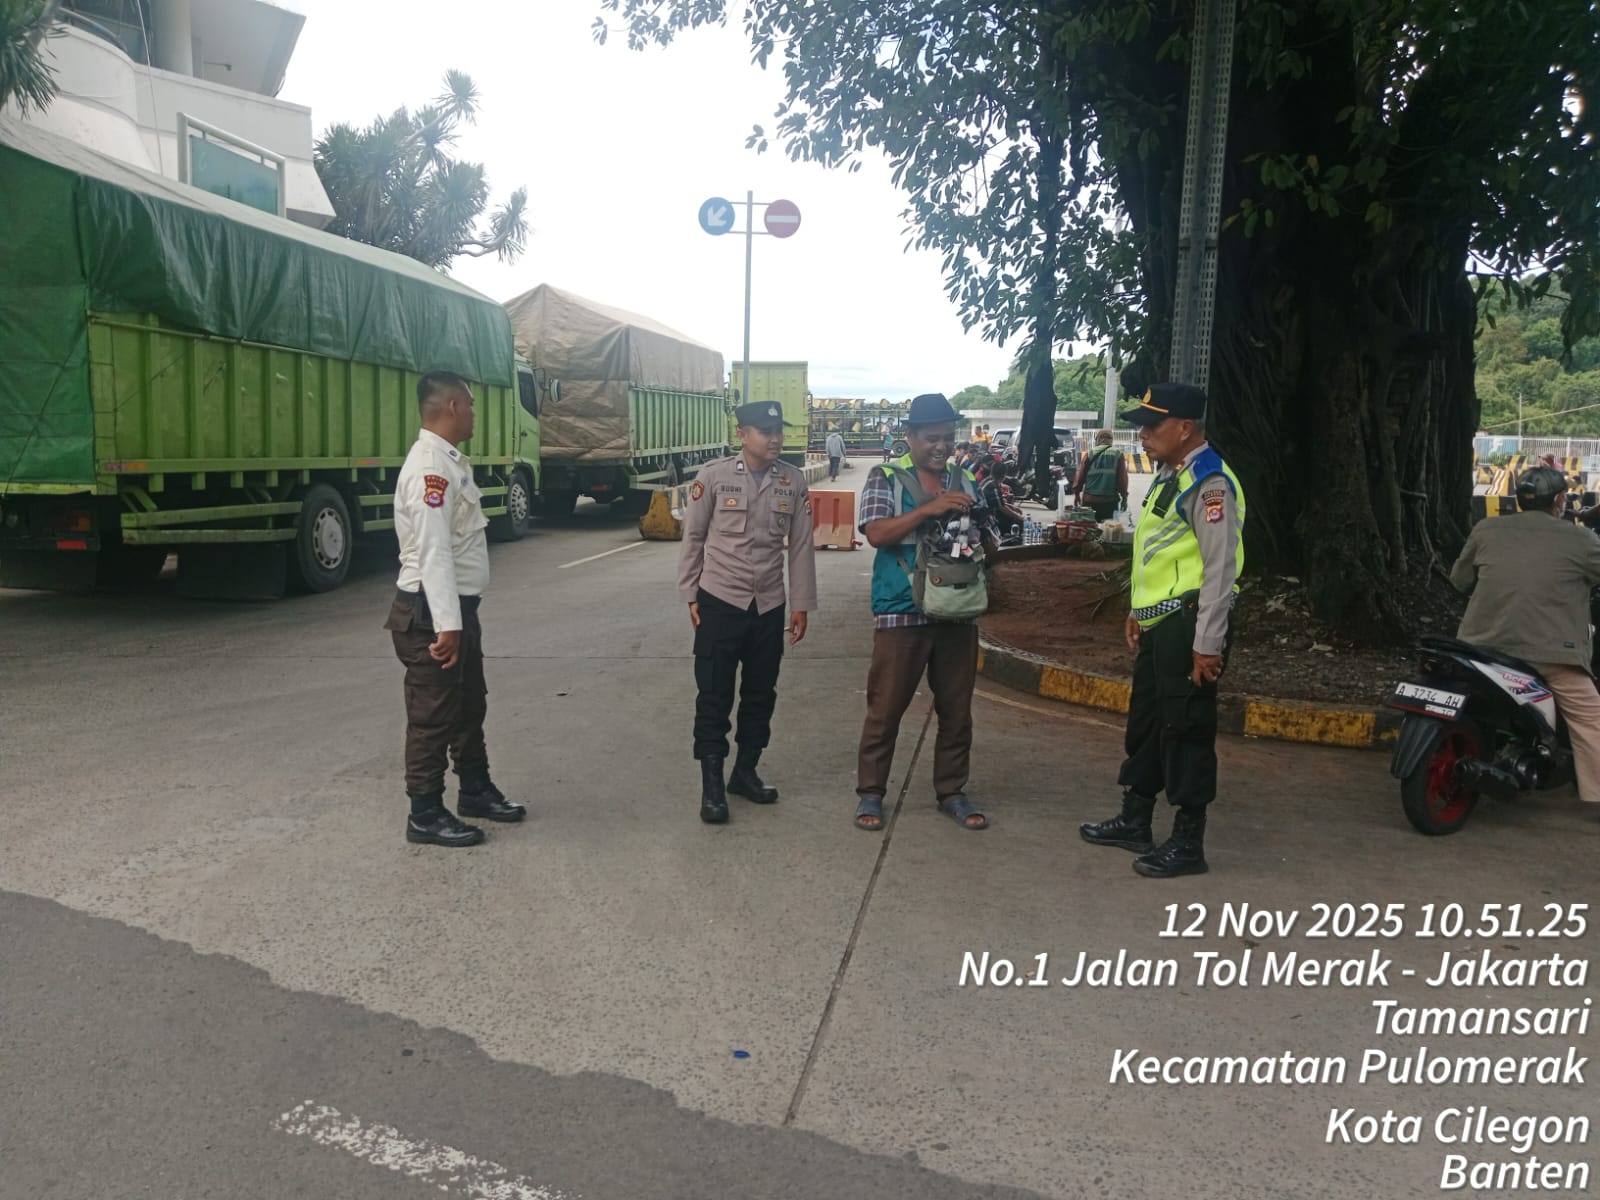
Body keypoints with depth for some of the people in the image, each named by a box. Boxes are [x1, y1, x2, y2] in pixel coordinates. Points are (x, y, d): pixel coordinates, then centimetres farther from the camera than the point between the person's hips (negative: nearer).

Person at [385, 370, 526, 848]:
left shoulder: (450, 462, 12)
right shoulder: (430, 467, -21)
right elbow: (432, 552, -27)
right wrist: (445, 625, -29)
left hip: (458, 606, 10)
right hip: (432, 611, -10)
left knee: (470, 704, 21)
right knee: (433, 715, 1)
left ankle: (475, 789, 37)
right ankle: (425, 815, 14)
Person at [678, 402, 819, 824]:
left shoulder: (793, 481, 0)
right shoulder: (713, 475, -7)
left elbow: (801, 546, 3)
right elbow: (693, 537, -1)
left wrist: (801, 605, 2)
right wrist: (689, 595, -2)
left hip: (769, 607, 3)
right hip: (719, 603, -3)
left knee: (760, 694, 13)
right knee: (714, 697, 2)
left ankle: (745, 772, 29)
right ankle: (712, 785, 11)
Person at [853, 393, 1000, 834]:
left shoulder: (966, 482, 11)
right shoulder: (886, 478, -1)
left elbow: (990, 547, 13)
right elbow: (876, 533, -16)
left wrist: (980, 527, -11)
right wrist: (930, 508, -24)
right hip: (901, 614, -4)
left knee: (956, 708, 11)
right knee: (885, 708, 2)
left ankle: (951, 791, 25)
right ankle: (869, 793, 16)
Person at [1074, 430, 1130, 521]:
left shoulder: (1090, 454, 3)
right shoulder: (1118, 454, 2)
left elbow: (1080, 475, 3)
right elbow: (1123, 477, -2)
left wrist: (1077, 493, 15)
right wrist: (1124, 497, 5)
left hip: (1090, 500, 1)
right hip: (1110, 500, -1)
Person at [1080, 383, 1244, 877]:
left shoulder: (1209, 483, -17)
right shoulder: (1166, 476, 14)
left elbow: (1220, 568, -20)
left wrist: (1208, 644, -21)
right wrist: (1137, 612, 23)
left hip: (1188, 626, -10)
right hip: (1158, 624, 10)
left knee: (1186, 730, 0)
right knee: (1145, 722, 19)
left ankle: (1188, 843, 12)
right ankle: (1134, 821, 34)